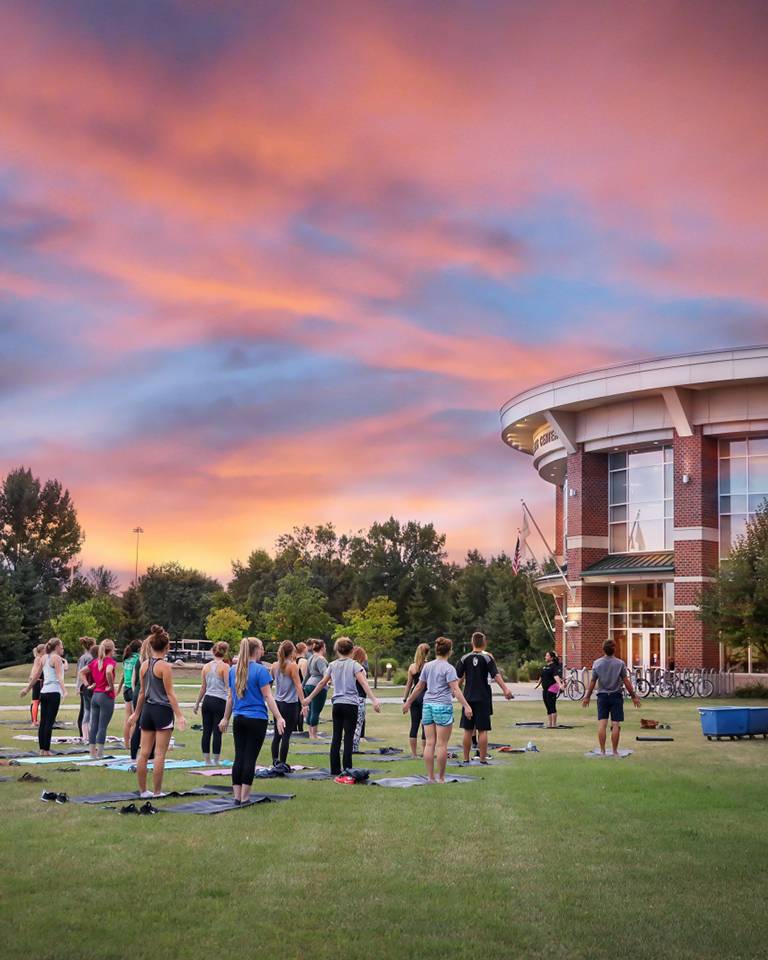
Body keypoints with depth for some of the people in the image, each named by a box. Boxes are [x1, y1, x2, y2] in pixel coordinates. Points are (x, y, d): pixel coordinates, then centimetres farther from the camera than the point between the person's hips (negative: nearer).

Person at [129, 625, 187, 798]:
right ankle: (157, 792, 2)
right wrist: (179, 715, -14)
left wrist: (136, 712, 25)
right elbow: (170, 693, -15)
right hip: (163, 711, -6)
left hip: (147, 710, 7)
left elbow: (142, 692, 14)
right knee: (159, 755, -1)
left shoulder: (145, 665, 6)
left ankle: (143, 791, 17)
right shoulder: (165, 666, -12)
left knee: (144, 753, 10)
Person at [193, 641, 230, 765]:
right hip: (220, 702, -5)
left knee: (206, 731, 8)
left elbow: (203, 688, 13)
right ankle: (216, 760, 4)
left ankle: (207, 759, 14)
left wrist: (197, 704, 20)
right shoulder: (225, 667, -7)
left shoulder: (206, 666, 8)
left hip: (207, 700, 5)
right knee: (217, 732, 0)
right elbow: (228, 687, -11)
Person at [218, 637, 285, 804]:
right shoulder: (260, 670, -10)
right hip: (257, 719, -5)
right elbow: (267, 696, -12)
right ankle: (244, 797, 2)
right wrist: (278, 718, -11)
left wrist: (226, 718, 23)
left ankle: (237, 796, 9)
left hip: (239, 719, 5)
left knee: (239, 757, 8)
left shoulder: (233, 670, 8)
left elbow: (230, 697, 14)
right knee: (250, 758, -1)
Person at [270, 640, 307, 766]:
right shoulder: (292, 666, -11)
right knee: (286, 735, -1)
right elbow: (298, 686, -16)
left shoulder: (275, 665, 5)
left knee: (277, 734, 14)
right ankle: (282, 764, 1)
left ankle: (275, 761, 12)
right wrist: (303, 704, -17)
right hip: (290, 704, -6)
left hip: (278, 702, 6)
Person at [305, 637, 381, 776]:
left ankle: (335, 769, 9)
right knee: (348, 737, -2)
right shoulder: (354, 665, -4)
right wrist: (374, 700, -22)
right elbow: (363, 683, -16)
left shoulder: (332, 665, 8)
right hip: (351, 705, -4)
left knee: (336, 737, 8)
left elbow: (322, 683, 12)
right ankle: (347, 769, -4)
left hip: (337, 704, 4)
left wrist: (310, 698, 23)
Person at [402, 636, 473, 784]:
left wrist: (408, 702, 27)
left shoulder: (427, 666, 11)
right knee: (442, 745, 0)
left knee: (429, 743, 6)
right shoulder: (448, 668, -5)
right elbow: (455, 689, -14)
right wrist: (466, 706, -16)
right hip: (443, 707, -5)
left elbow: (419, 687, 16)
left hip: (427, 705, 6)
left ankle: (431, 777, 8)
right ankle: (441, 778, 3)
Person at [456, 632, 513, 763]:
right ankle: (482, 759, 1)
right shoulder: (487, 657, -5)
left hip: (469, 697, 2)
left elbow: (458, 676, 3)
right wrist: (505, 689, -21)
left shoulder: (465, 658, 1)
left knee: (468, 730, 8)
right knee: (482, 730, 1)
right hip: (483, 698, -2)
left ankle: (466, 759, 12)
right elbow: (496, 675, -16)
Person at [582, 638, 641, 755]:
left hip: (602, 696, 2)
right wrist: (634, 696, 6)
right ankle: (614, 751, 6)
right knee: (616, 725, 2)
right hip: (616, 696, -2)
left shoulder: (597, 663, 1)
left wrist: (587, 696, 13)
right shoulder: (620, 663, -4)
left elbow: (592, 681, 4)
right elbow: (626, 681, -3)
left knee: (602, 724, 1)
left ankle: (602, 751, 1)